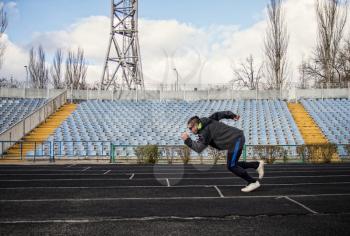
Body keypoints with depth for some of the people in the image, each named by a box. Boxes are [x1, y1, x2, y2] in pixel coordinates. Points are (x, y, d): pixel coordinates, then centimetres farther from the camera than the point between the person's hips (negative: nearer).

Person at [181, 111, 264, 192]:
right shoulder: (207, 123, 11)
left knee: (232, 166, -4)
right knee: (233, 165, 15)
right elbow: (219, 114, 19)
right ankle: (257, 165, 19)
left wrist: (187, 140, -15)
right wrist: (232, 116, 21)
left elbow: (199, 148, -21)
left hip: (235, 140, -10)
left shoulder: (205, 132, -16)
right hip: (237, 137, 10)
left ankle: (253, 182, 3)